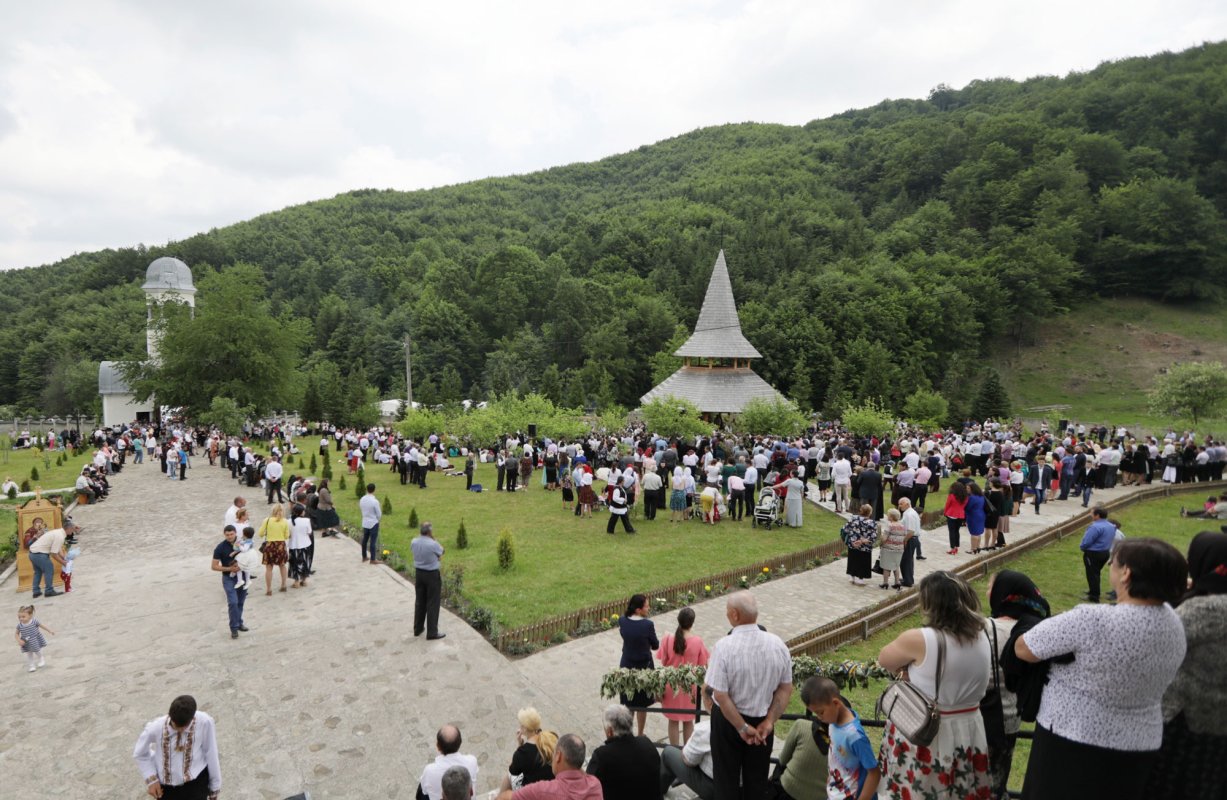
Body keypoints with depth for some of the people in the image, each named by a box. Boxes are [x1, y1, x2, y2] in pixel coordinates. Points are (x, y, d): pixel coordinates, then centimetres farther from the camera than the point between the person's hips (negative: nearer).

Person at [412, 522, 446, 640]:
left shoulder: (414, 542, -7)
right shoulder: (433, 544, -24)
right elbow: (441, 552, -4)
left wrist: (420, 535, 5)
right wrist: (433, 538, -5)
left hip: (418, 573, 6)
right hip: (432, 575, -6)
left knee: (419, 602, 19)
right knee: (432, 604, 3)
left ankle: (418, 628, 30)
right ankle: (432, 632, 8)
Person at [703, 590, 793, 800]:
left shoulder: (724, 646, -24)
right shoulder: (777, 644, -11)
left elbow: (720, 695, -23)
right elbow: (786, 689, -5)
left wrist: (743, 728, -14)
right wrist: (769, 722, -3)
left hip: (728, 720, -3)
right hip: (763, 721, 3)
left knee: (726, 779, 16)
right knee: (757, 779, 22)